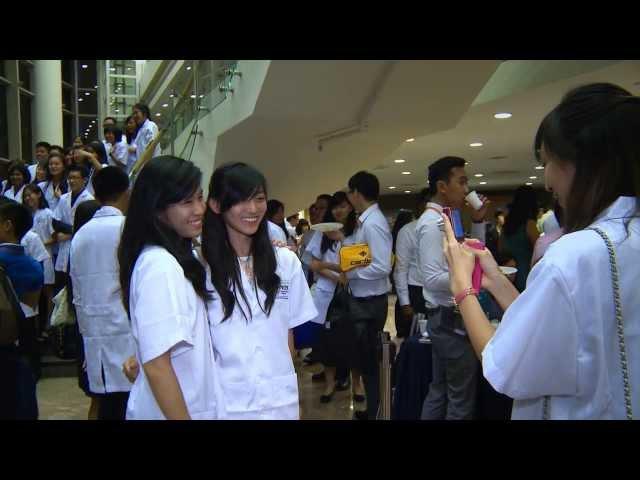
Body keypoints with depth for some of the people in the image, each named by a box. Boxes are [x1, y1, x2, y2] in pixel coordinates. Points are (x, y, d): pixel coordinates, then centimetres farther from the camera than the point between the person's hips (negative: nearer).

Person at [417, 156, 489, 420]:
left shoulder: (446, 220, 11)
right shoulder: (433, 223, -18)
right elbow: (433, 280, -25)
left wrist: (478, 221, 10)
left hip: (448, 318, 10)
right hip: (451, 320, -10)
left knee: (439, 391, 17)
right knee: (461, 398, -1)